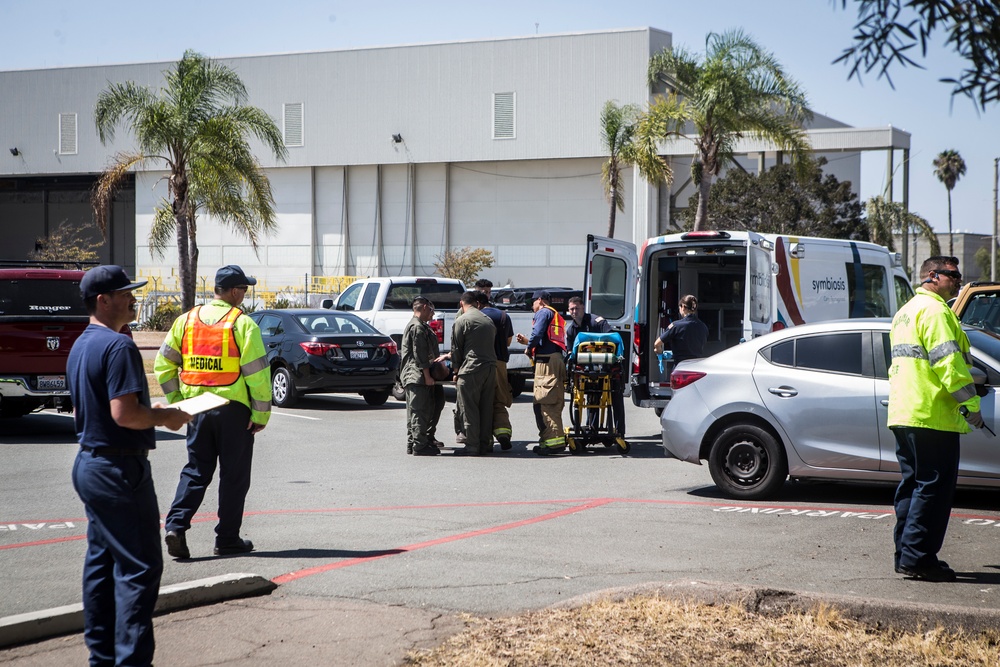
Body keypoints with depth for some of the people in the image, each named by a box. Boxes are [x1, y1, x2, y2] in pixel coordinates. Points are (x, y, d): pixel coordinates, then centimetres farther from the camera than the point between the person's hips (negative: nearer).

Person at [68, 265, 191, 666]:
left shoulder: (80, 347, 14)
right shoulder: (117, 346, -17)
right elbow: (125, 413, -25)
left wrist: (155, 415, 19)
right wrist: (166, 416, -9)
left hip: (89, 463, 10)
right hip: (119, 468, -10)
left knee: (101, 561, 13)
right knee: (139, 566, -7)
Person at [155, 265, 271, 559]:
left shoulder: (186, 320, 6)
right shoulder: (242, 323, -10)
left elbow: (163, 364, 7)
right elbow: (257, 372, -14)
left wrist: (176, 400, 14)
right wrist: (261, 413, -6)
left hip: (196, 408, 4)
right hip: (233, 409, -4)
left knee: (196, 471, 13)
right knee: (234, 475, 7)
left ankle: (176, 525, -4)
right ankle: (228, 539, 12)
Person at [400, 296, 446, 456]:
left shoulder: (413, 325, 21)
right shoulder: (418, 327, -14)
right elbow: (420, 354, -19)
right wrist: (427, 376, -19)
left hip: (412, 376, 11)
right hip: (418, 376, -11)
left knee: (414, 410, 13)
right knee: (420, 411, -10)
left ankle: (412, 445, 17)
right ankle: (420, 446, -9)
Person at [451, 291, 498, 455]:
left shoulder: (461, 321, -5)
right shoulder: (488, 320, 15)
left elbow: (456, 348, -4)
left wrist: (456, 370, 7)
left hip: (471, 369, -6)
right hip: (491, 367, 7)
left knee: (469, 409, -2)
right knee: (486, 408, 11)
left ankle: (472, 446, -2)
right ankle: (485, 443, 13)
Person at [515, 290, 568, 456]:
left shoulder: (543, 312, 0)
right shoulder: (557, 317, 28)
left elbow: (537, 333, -16)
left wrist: (528, 348, 0)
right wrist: (527, 341, 30)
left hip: (546, 361, -10)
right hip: (557, 359, 10)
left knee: (544, 403, -12)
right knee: (553, 403, 10)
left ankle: (554, 440, -19)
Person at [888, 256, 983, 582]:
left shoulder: (904, 312, 21)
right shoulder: (935, 311, -11)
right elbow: (948, 362, -19)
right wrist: (972, 403, -15)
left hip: (902, 414, 10)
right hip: (932, 415, -10)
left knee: (913, 483, 13)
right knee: (935, 485, -8)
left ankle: (905, 554, 16)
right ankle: (917, 556, -9)